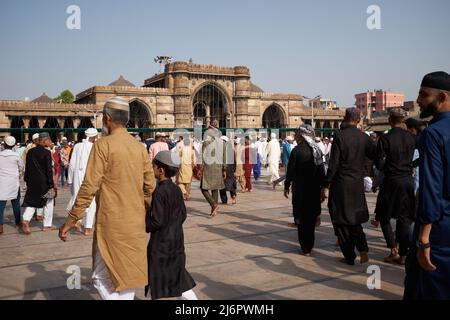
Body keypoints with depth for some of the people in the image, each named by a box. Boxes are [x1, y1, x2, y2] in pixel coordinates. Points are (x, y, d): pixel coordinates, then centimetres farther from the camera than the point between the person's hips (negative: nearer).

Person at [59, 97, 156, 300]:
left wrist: (70, 221, -7)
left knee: (103, 279, 4)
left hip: (111, 224, -6)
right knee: (128, 275, 17)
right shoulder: (140, 148, 6)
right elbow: (150, 188, 9)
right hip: (136, 223, 6)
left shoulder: (103, 145, -11)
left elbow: (89, 187, -14)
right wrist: (147, 215, 23)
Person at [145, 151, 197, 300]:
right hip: (177, 239, 8)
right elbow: (183, 215, 9)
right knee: (178, 275, 15)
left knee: (154, 276, 8)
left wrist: (144, 226, -6)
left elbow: (157, 221, -21)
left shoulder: (159, 192, -20)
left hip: (160, 242, -8)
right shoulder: (176, 189, 3)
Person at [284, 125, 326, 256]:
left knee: (302, 217, 4)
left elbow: (290, 171, -10)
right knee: (311, 216, 17)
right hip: (315, 189, 5)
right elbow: (322, 171, 7)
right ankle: (309, 244, 29)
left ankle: (306, 249, 7)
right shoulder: (317, 150, 3)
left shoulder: (297, 151, -13)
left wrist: (286, 186, 2)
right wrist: (323, 186, 15)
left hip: (300, 190, -5)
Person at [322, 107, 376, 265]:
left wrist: (326, 186, -9)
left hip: (341, 184, -5)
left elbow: (333, 165, -15)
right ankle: (363, 250, 8)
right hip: (358, 184, 5)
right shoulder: (364, 138, 0)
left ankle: (349, 257, 13)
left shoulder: (339, 137, -14)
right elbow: (375, 155, 11)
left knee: (341, 222, 7)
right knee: (355, 219, 21)